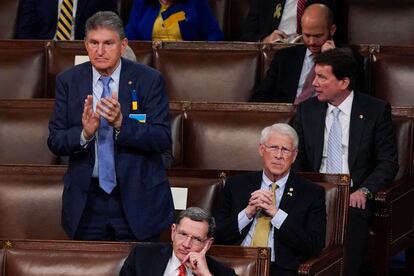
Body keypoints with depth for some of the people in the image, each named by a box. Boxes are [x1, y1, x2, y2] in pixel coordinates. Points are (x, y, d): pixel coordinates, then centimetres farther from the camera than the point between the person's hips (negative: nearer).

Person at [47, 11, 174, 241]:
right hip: (86, 200, 2)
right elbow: (55, 142, -1)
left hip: (138, 198, -2)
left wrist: (121, 124, -26)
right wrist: (84, 133, -22)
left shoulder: (149, 80, -5)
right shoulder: (68, 82, 2)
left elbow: (163, 139, -11)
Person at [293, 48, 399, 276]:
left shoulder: (376, 110, 2)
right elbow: (296, 158, 14)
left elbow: (388, 162, 2)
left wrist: (364, 191, -16)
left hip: (354, 197, -2)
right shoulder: (307, 110, 12)